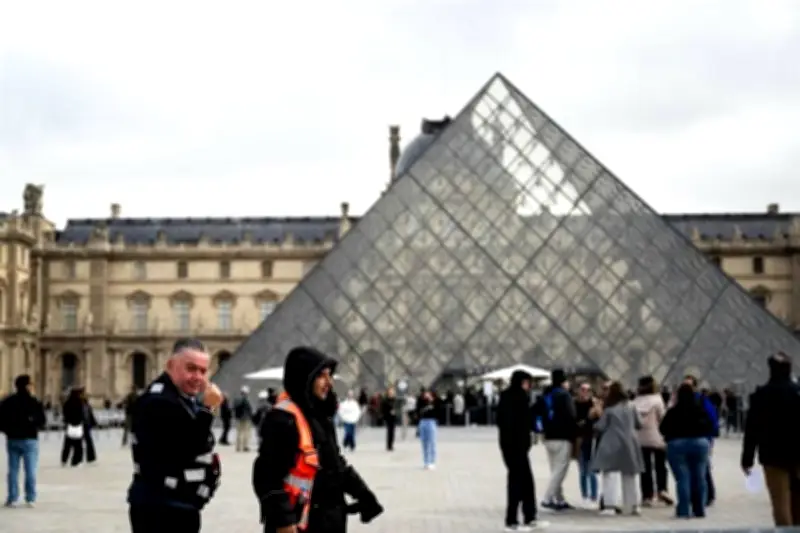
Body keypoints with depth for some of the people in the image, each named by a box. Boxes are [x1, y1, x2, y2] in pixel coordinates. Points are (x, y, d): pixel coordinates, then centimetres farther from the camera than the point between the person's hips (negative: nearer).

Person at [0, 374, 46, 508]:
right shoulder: (34, 402, -9)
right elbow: (42, 421, -9)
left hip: (12, 439, 3)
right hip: (29, 440, -3)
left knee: (13, 470, 9)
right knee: (30, 470, 1)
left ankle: (12, 498, 9)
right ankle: (30, 498, 1)